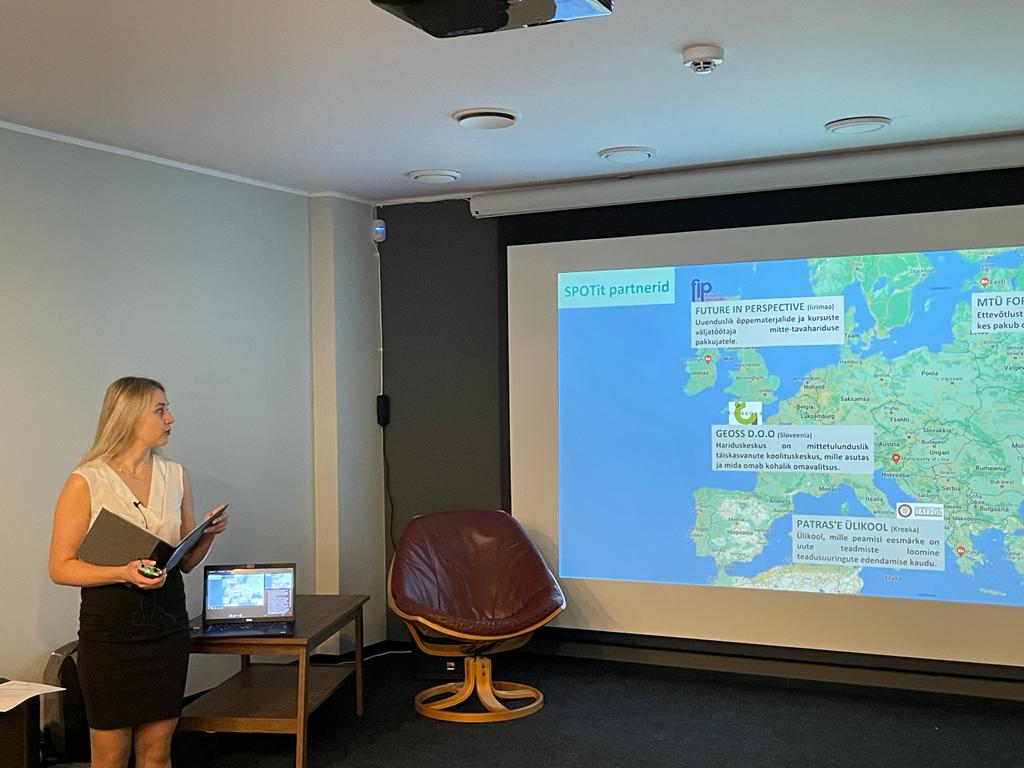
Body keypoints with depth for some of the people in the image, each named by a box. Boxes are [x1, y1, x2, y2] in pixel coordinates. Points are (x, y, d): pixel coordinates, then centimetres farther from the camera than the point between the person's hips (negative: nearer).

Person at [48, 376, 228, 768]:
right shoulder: (85, 482, -8)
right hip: (110, 630, -4)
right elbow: (60, 567, -9)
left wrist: (208, 535, -7)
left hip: (167, 628, 4)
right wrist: (124, 573, -23)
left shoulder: (176, 476, 7)